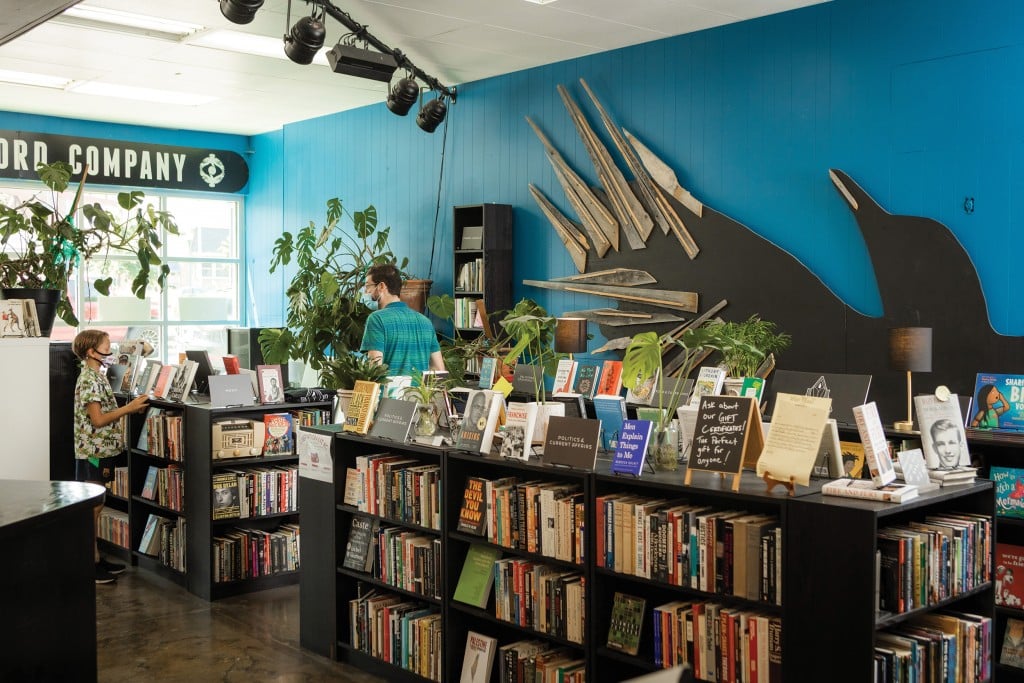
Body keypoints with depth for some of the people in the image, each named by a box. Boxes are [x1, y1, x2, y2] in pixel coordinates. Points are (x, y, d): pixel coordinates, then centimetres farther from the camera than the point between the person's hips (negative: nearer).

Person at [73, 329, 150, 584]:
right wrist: (129, 408, -19)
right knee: (92, 508, -3)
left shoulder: (97, 377, 14)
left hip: (102, 451, 9)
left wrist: (130, 407, 6)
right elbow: (98, 419, -20)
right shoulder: (89, 380, -16)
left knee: (95, 506, 14)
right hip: (93, 452, -9)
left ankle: (95, 558, 21)